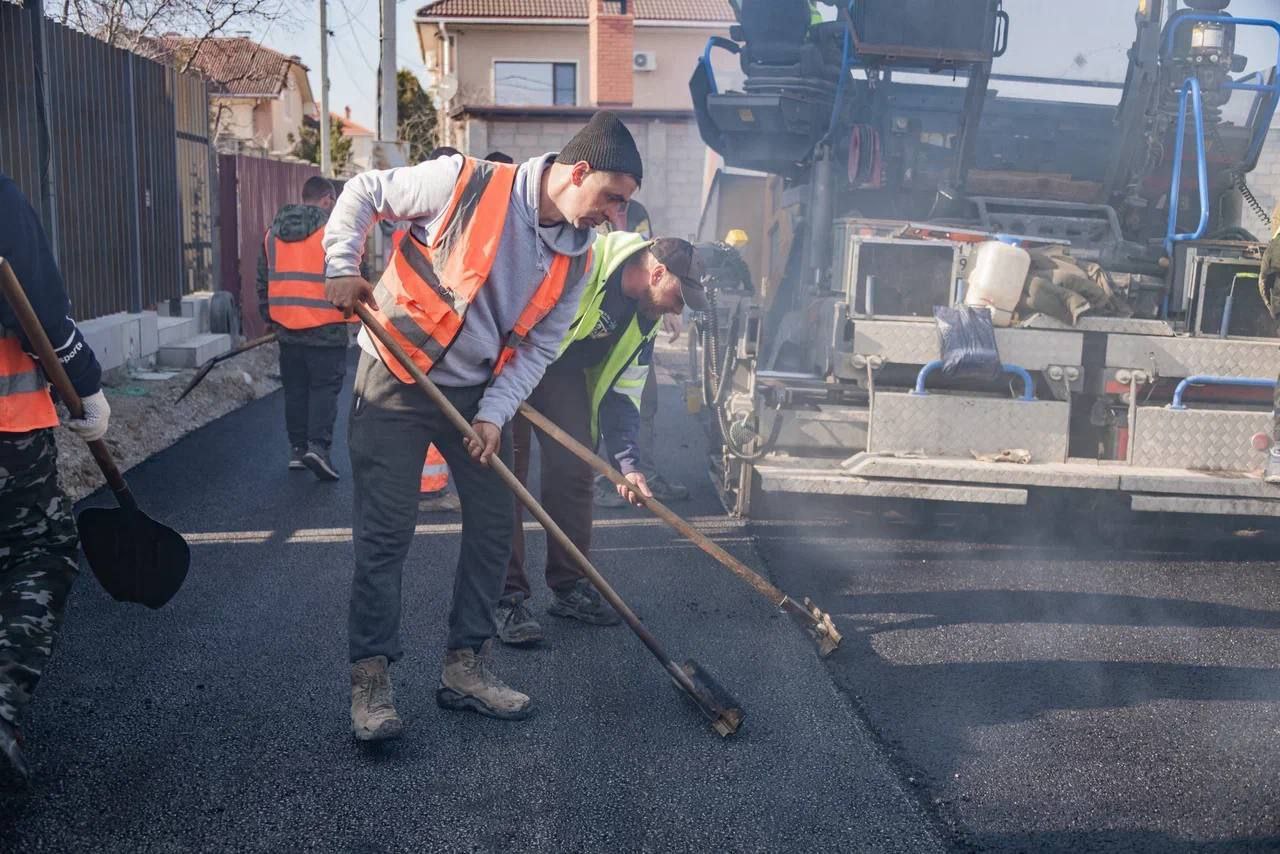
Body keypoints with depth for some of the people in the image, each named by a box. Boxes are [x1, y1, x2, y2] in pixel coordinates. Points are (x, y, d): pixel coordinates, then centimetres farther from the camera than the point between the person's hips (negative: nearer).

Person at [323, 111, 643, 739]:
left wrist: (494, 413, -10)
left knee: (494, 523, 6)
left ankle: (464, 666, 20)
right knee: (385, 531, -5)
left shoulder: (575, 260, -1)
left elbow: (537, 347, 2)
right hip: (396, 378, -5)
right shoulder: (467, 182, -17)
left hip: (478, 391, 6)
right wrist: (343, 267, -15)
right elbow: (363, 194, -5)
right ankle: (369, 678, 7)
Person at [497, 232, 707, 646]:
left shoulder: (645, 318, -2)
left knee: (575, 471, 3)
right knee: (508, 472, -11)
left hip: (565, 371, 8)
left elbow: (622, 392, 1)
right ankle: (506, 596, -3)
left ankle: (570, 586, 15)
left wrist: (629, 463, -8)